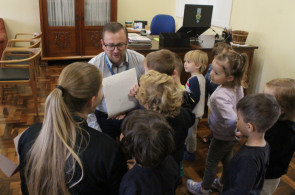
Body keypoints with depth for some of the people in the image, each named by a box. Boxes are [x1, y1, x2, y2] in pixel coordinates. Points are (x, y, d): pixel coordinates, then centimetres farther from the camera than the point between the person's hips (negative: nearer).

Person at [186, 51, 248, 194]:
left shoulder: (220, 96, -40)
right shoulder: (237, 86, -13)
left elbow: (232, 121, -46)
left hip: (222, 138, -8)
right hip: (232, 136, 8)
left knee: (211, 163, 17)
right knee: (227, 160, 29)